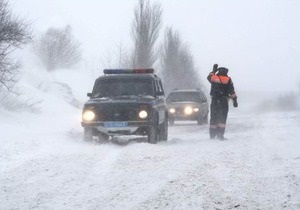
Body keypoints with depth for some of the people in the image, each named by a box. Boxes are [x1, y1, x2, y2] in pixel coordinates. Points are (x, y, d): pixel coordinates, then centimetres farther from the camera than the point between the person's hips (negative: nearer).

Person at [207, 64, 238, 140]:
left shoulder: (214, 78, 4)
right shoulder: (228, 80, -1)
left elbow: (209, 77, 29)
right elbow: (232, 92, -4)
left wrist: (214, 70, 39)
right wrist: (235, 100, -1)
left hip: (214, 101, 3)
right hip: (224, 102, -3)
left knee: (213, 117, 10)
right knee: (222, 118, -2)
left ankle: (212, 135, 11)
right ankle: (220, 135, -10)